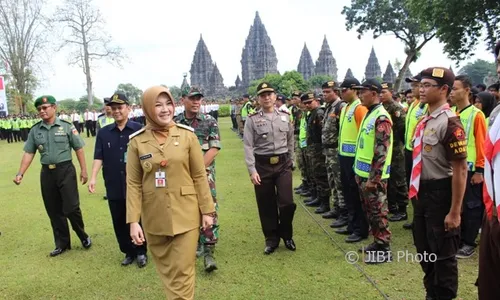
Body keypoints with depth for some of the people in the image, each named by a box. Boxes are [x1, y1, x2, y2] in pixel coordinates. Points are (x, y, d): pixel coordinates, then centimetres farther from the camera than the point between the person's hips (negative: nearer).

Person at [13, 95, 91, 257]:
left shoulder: (67, 126, -4)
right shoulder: (35, 130, 5)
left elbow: (79, 149, -2)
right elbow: (28, 153, 6)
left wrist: (83, 170, -5)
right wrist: (20, 173, -4)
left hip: (65, 170, -4)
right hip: (46, 173, 4)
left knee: (71, 207, -4)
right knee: (53, 210, 11)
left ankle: (83, 236, 21)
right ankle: (62, 243, 25)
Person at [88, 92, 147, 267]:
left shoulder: (139, 130, -3)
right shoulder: (104, 133, 7)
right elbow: (98, 157, 1)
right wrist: (93, 178, -12)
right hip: (114, 188, 3)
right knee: (119, 223, 12)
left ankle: (141, 252, 26)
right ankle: (128, 252, 29)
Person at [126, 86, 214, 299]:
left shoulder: (187, 135, -4)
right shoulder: (137, 141, -3)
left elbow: (199, 176, -1)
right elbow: (133, 184, -2)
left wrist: (207, 210, 0)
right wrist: (133, 220, -7)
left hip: (185, 215, -1)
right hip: (154, 217, 2)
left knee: (182, 273, 3)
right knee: (166, 270, 17)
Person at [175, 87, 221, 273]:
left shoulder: (209, 122, -1)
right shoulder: (175, 123, 4)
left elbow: (214, 149, -7)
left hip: (205, 173, -2)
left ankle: (208, 253, -4)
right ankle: (196, 244, 29)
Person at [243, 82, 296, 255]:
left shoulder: (285, 117, 6)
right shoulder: (252, 119, -4)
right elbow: (248, 146, -8)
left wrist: (290, 161, 16)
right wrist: (252, 170, -15)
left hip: (283, 164, 2)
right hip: (262, 165, -1)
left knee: (287, 203, -2)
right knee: (266, 205, 7)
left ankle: (286, 235, 24)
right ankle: (271, 239, 26)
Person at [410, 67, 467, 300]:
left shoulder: (450, 123, -18)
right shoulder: (424, 121, 9)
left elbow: (460, 170, -20)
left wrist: (454, 212, -20)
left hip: (440, 193, -9)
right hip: (422, 192, 9)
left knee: (443, 254, 6)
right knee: (424, 251, 21)